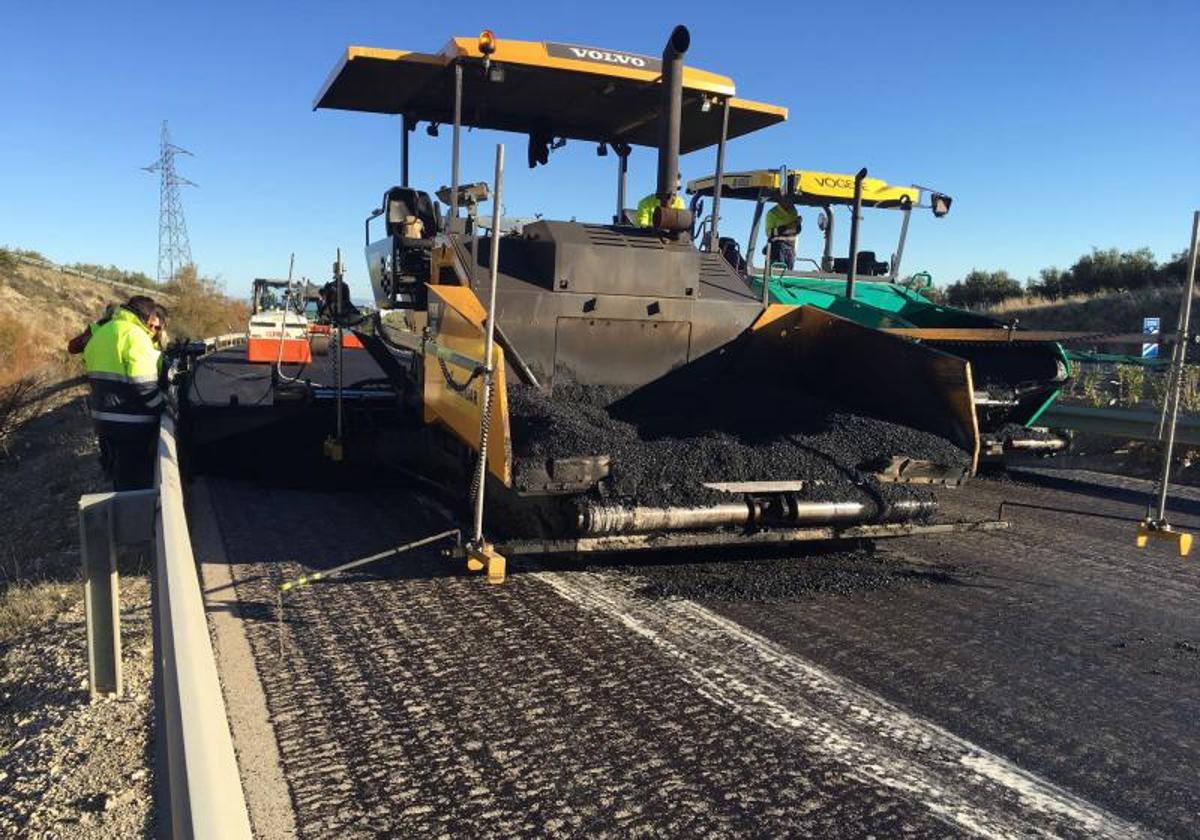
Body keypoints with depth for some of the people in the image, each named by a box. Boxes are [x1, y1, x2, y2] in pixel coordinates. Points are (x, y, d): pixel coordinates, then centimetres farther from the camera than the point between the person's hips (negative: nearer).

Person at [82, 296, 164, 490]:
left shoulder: (101, 332, 15)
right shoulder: (133, 334, -16)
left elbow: (109, 373, 16)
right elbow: (144, 384, -22)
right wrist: (164, 408, -10)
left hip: (103, 417, 9)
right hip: (130, 423, -9)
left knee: (120, 478, 22)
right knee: (137, 482, -1)